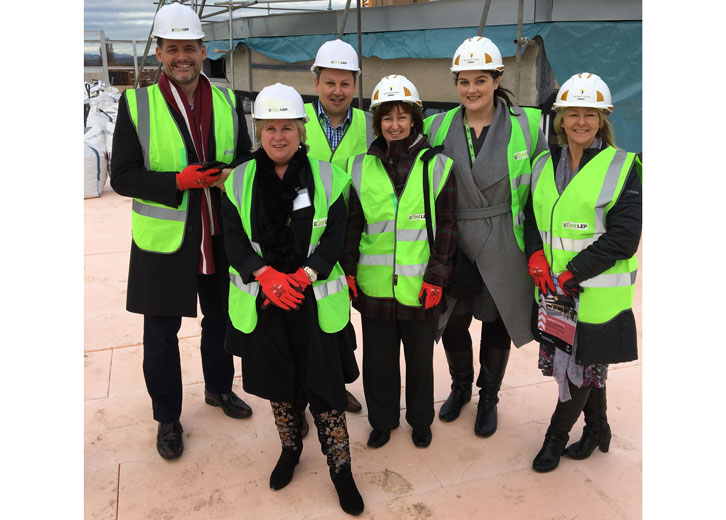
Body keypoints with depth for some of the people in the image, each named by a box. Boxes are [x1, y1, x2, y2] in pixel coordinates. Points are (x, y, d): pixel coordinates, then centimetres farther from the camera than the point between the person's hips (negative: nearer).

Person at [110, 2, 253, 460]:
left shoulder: (228, 101, 3)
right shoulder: (136, 104, -6)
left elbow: (247, 157, 11)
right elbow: (123, 176, -9)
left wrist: (235, 176, -12)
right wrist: (177, 181, -23)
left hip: (220, 237, 3)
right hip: (163, 241, -3)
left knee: (220, 319, 20)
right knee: (162, 334, 9)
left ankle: (219, 388, 45)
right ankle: (167, 418, 30)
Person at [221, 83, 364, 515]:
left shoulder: (327, 177, -2)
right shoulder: (239, 181, 2)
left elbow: (335, 237, -6)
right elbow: (234, 241, -3)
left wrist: (303, 276, -20)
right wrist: (265, 275, -20)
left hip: (316, 302, -2)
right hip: (262, 302, 2)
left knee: (325, 386, 2)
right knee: (278, 383, 16)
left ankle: (341, 468, 22)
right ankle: (290, 449, 41)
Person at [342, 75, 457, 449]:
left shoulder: (437, 165, -1)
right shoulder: (361, 166, 5)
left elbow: (447, 225, -2)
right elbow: (353, 224, 9)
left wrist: (437, 275, -8)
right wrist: (349, 270, 2)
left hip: (420, 286, -1)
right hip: (374, 283, 2)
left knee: (420, 357, 14)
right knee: (378, 358, 13)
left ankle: (420, 420, 36)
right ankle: (382, 420, 35)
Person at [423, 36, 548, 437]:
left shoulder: (526, 125, -4)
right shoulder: (438, 127, 0)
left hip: (503, 246, -1)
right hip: (452, 243, 2)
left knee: (497, 322, 12)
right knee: (453, 321, 11)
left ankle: (489, 397, 36)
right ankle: (460, 386, 40)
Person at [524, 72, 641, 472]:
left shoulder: (622, 167, -7)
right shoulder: (545, 165, 7)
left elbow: (623, 237, -13)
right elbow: (532, 217, 11)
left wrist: (571, 274, -17)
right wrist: (537, 258, -8)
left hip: (597, 292, -4)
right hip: (554, 288, 4)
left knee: (581, 366, 4)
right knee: (586, 365, 16)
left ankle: (555, 437, 25)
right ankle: (597, 429, 38)